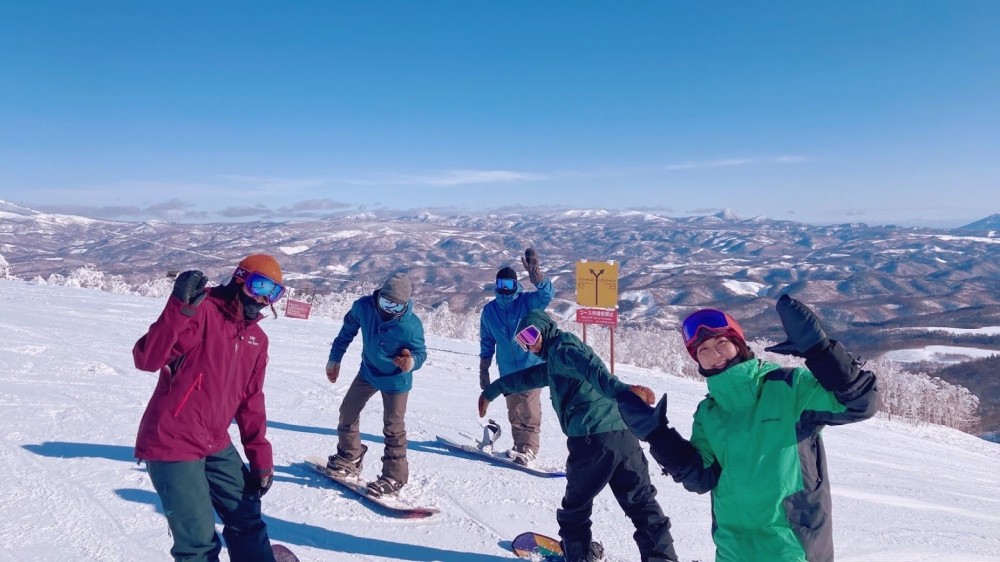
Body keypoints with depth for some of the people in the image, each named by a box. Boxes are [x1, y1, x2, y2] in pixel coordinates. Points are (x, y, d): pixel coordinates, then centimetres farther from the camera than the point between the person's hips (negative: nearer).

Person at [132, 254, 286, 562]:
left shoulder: (257, 339, 7)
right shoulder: (201, 312, -15)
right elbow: (147, 360, -26)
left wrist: (260, 456, 10)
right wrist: (180, 308, -38)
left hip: (216, 445, 7)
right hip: (172, 444, -7)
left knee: (247, 519, 16)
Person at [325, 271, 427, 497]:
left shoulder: (411, 325, -32)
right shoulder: (363, 307, -22)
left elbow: (420, 352, -18)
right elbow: (347, 331, -2)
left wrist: (411, 362, -43)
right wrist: (334, 359, 6)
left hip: (395, 380, -5)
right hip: (368, 372, 5)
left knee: (393, 427, -2)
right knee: (347, 412, 15)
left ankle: (394, 476, 13)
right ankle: (349, 458, 36)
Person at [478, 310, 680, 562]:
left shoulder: (561, 346, 1)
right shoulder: (556, 361, 29)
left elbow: (589, 367, -20)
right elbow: (527, 377, 42)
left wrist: (620, 390, -38)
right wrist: (492, 390, 54)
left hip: (593, 438, -8)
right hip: (623, 432, 8)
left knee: (577, 503, 14)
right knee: (641, 502, 14)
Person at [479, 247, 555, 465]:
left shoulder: (528, 302, -5)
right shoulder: (490, 310, 4)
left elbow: (547, 293, -26)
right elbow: (487, 343, 11)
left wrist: (534, 272, -42)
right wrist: (483, 370, 11)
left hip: (531, 367, -4)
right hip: (507, 371, 4)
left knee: (529, 410, -7)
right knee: (514, 411, 11)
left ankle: (529, 448, 4)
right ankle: (520, 445, 23)